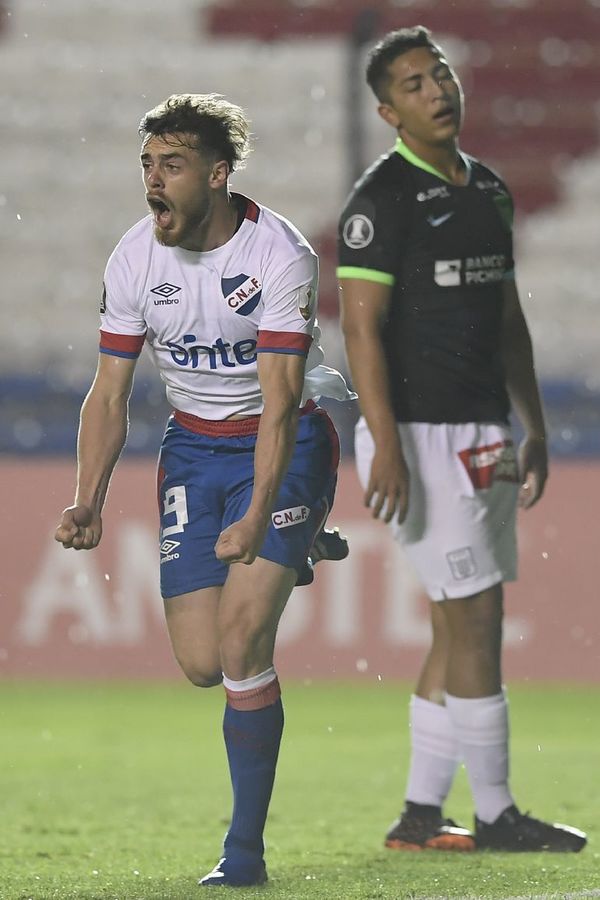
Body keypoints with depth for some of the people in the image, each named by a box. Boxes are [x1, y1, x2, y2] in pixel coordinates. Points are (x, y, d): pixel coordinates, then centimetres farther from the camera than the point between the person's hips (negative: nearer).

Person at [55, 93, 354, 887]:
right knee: (201, 663, -4)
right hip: (193, 448, 4)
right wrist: (88, 505, -14)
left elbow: (279, 401, -24)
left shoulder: (280, 254, -20)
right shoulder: (134, 259, -7)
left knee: (240, 635, -19)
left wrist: (258, 516, -34)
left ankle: (245, 847, -8)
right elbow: (109, 396, -1)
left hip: (286, 442, -4)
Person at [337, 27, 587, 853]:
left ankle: (420, 816, 13)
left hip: (484, 436, 8)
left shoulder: (488, 190, 14)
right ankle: (496, 815, -2)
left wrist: (534, 429, 17)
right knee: (473, 620, -8)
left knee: (465, 629, 8)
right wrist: (386, 446, -23)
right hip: (422, 435, -8)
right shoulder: (382, 197, -11)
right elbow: (362, 326, -16)